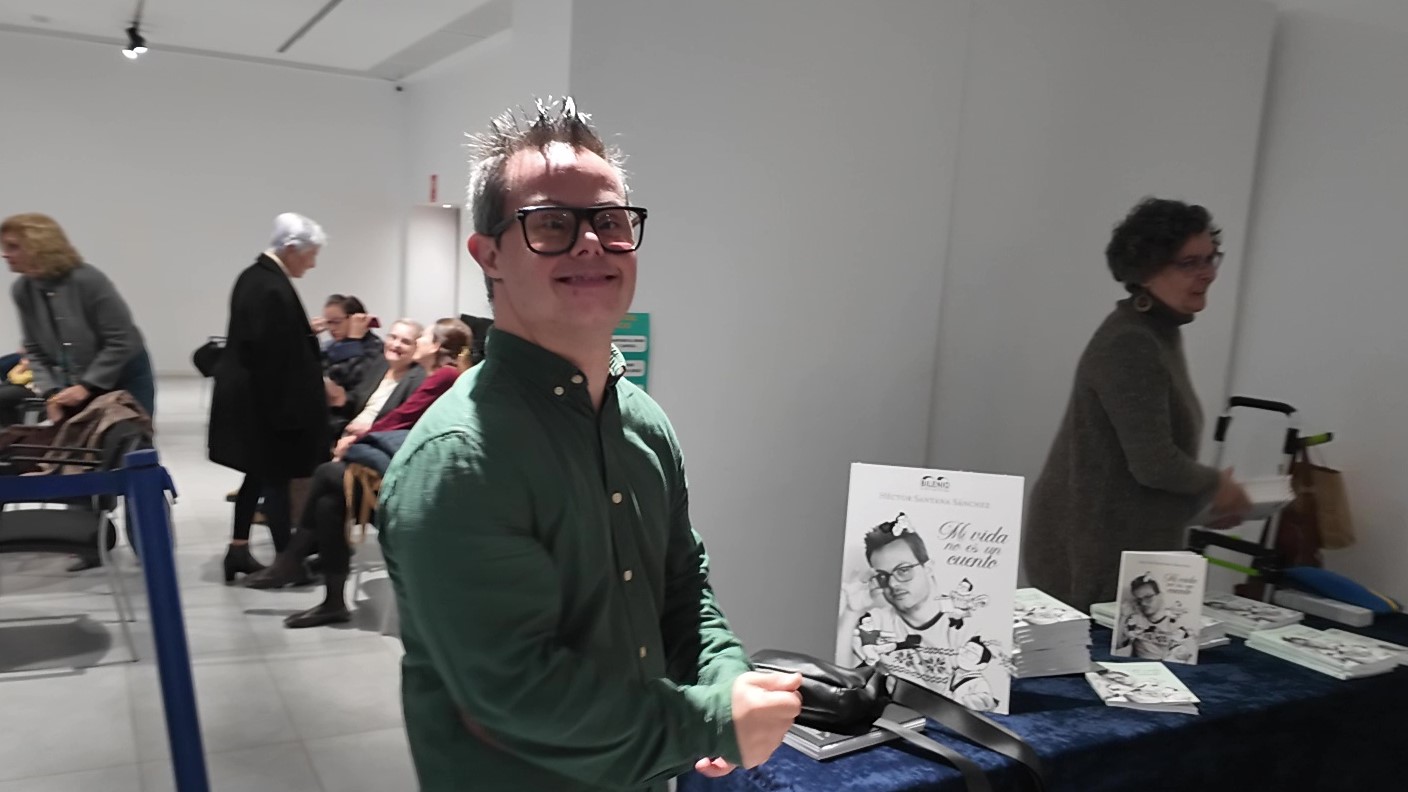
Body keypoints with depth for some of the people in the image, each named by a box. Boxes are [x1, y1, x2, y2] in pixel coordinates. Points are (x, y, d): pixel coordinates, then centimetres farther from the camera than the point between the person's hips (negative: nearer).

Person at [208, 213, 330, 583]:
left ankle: (238, 551, 26)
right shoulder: (274, 290, -23)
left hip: (244, 396, 10)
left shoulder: (253, 277, 8)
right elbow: (275, 358, -24)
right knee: (275, 476, 0)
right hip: (265, 402, -10)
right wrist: (286, 412, -19)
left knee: (258, 473, 18)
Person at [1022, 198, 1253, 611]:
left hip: (1127, 544, 9)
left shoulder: (1159, 333, 13)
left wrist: (1207, 495, 10)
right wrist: (1216, 486, -5)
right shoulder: (1130, 344, -18)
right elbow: (1153, 463, -22)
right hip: (1094, 548, -9)